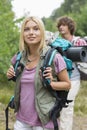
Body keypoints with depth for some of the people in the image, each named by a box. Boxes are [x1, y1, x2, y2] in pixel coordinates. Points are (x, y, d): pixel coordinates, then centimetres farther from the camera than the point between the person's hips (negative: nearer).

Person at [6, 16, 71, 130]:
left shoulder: (53, 57, -12)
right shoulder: (18, 58, 2)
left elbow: (67, 84, -3)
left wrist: (50, 83, -20)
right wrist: (11, 76, 0)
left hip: (44, 120, -4)